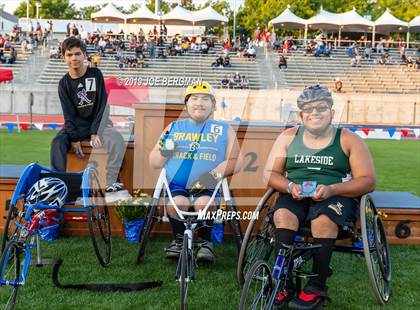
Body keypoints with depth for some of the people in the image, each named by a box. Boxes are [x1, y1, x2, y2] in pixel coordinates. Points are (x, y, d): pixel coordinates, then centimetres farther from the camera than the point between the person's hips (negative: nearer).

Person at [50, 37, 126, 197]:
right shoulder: (64, 83, 2)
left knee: (117, 140, -31)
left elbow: (102, 105, -8)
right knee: (58, 142, -26)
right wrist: (74, 139, -18)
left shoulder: (96, 74, -3)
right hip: (76, 125, 2)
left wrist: (95, 133, -17)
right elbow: (68, 114, -3)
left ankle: (110, 183, -26)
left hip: (98, 122, -2)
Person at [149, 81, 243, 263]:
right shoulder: (174, 127, 18)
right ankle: (179, 239, -3)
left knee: (204, 203, -32)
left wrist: (215, 173, -14)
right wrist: (163, 151, -6)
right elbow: (154, 164, 17)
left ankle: (205, 242, -5)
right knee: (177, 203, -30)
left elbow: (235, 161, 4)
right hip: (176, 186, 1)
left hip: (208, 188, -1)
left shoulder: (224, 130, 14)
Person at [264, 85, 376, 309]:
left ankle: (317, 287, -22)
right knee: (282, 216, -31)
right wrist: (290, 186, -12)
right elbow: (269, 173, 11)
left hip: (337, 197, -2)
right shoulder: (288, 137, 13)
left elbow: (368, 181, -2)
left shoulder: (349, 140, 5)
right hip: (295, 197, 2)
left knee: (323, 220, -35)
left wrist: (331, 189, -17)